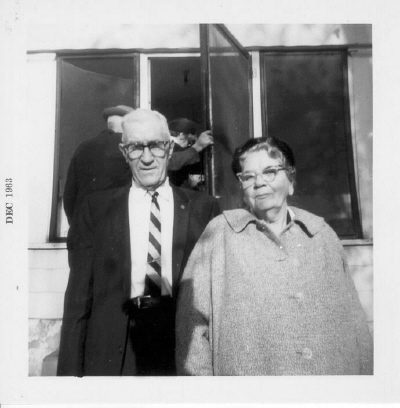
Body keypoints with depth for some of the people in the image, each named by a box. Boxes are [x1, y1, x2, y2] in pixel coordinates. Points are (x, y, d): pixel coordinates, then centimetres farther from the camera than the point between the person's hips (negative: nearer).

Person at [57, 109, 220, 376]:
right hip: (112, 354, 1)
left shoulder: (204, 208, 0)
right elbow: (79, 294, 1)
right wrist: (71, 369, -3)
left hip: (185, 348, 0)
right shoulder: (97, 209, 2)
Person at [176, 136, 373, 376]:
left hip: (333, 370, 4)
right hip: (247, 371, -2)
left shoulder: (323, 233, 1)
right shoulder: (219, 233, -8)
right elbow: (194, 321, -9)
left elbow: (353, 319, 5)